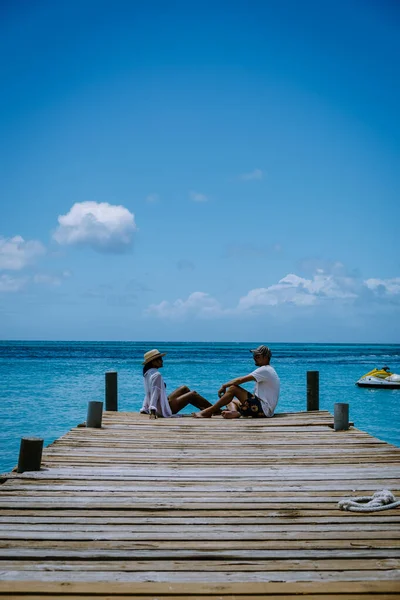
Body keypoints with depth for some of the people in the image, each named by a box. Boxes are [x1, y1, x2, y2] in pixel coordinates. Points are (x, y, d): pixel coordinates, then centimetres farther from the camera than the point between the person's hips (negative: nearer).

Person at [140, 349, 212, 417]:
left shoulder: (148, 374, 8)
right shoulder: (156, 375, -21)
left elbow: (149, 393, 11)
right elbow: (155, 393, -28)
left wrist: (145, 408, 12)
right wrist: (152, 410, -33)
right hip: (165, 408, -10)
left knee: (184, 388, 21)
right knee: (193, 395, 1)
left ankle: (203, 409, 28)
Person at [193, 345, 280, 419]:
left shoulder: (265, 370, -11)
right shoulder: (269, 370, 22)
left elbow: (240, 380, -17)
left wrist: (224, 386, -5)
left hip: (263, 409, -11)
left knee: (233, 388, -14)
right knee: (231, 401, 14)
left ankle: (208, 412, -10)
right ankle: (234, 412, -23)